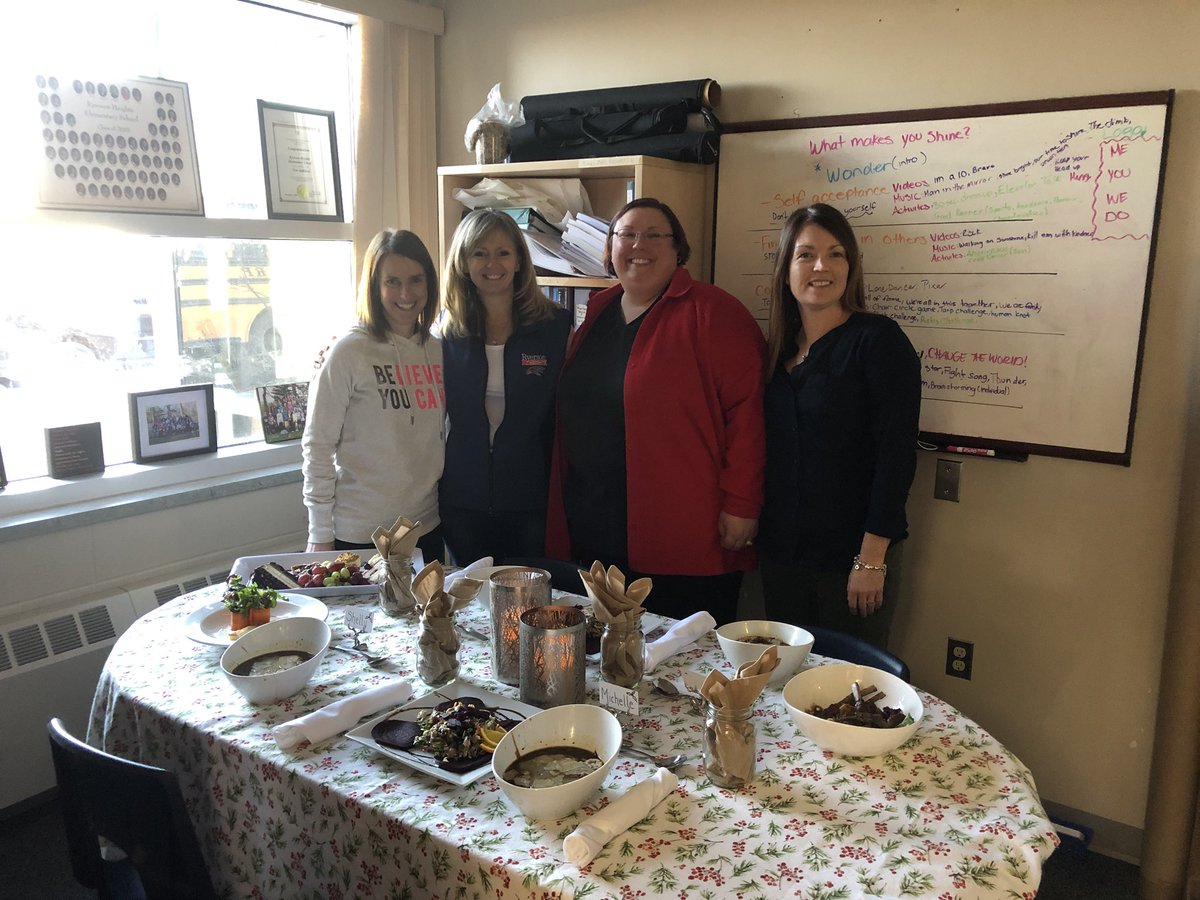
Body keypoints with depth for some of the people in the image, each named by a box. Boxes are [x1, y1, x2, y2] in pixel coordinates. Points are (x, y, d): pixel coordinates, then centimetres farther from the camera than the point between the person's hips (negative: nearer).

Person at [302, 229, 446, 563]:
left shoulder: (438, 350, 5)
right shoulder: (350, 351, -10)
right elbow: (318, 446, -8)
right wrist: (320, 535, -8)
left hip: (427, 525, 5)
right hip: (359, 534, -5)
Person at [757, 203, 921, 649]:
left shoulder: (878, 339, -9)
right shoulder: (779, 348, 9)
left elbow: (896, 454, -14)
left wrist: (872, 558, -17)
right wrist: (764, 536, 6)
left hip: (851, 557, -6)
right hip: (780, 553, 6)